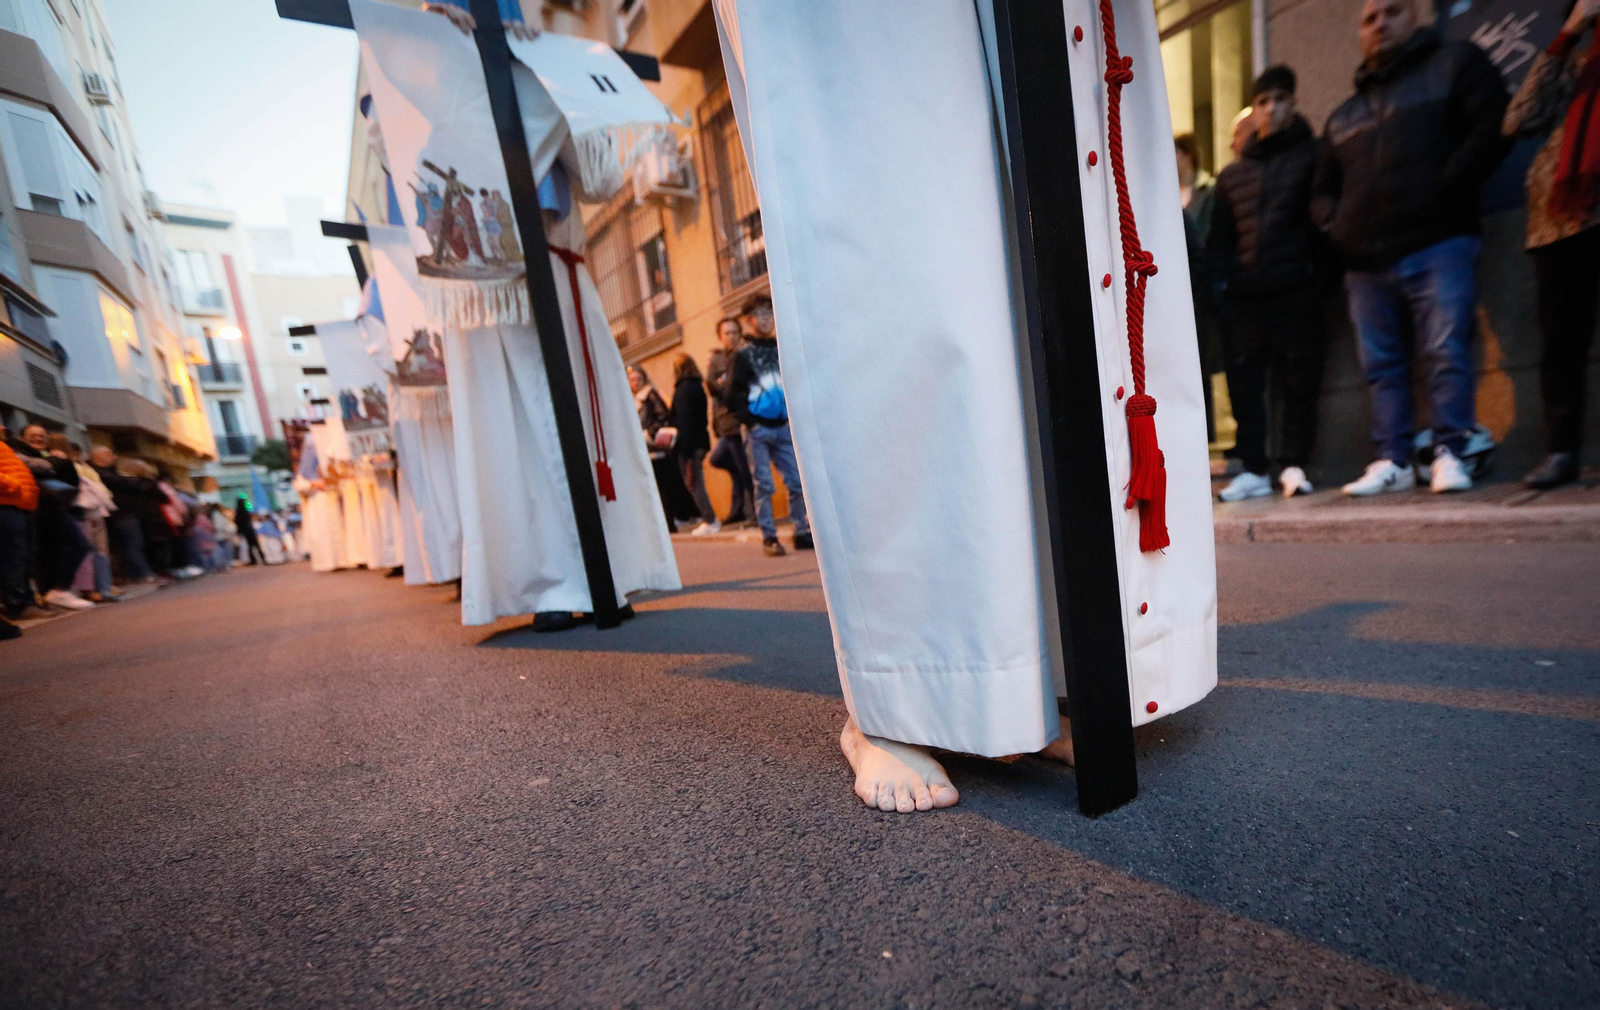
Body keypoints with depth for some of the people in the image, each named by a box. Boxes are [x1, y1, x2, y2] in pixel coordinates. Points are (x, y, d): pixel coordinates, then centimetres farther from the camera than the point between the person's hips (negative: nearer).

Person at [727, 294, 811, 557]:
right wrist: (750, 422, -9)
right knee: (764, 486, -1)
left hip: (784, 426, 3)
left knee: (797, 482, 2)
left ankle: (802, 533, 14)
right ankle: (769, 537, 7)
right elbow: (735, 394, -1)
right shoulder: (744, 354, 3)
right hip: (759, 429, -3)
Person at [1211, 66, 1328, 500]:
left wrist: (1315, 268, -10)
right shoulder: (1232, 175, 20)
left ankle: (1293, 465, 8)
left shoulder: (1310, 155, 12)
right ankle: (1254, 469, 6)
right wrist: (1222, 278, 2)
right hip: (1243, 295, 2)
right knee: (1244, 384, -1)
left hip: (1295, 290, -2)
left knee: (1298, 382, -1)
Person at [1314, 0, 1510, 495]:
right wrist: (1336, 225, 5)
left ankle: (1450, 452, -4)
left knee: (1447, 352, -10)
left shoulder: (1456, 63, 12)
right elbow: (1323, 188, 25)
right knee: (1381, 364, 2)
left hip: (1438, 245, -4)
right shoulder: (1343, 116, 24)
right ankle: (1392, 460, 5)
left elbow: (1490, 130, 0)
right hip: (1367, 259, 4)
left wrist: (1443, 190, -11)